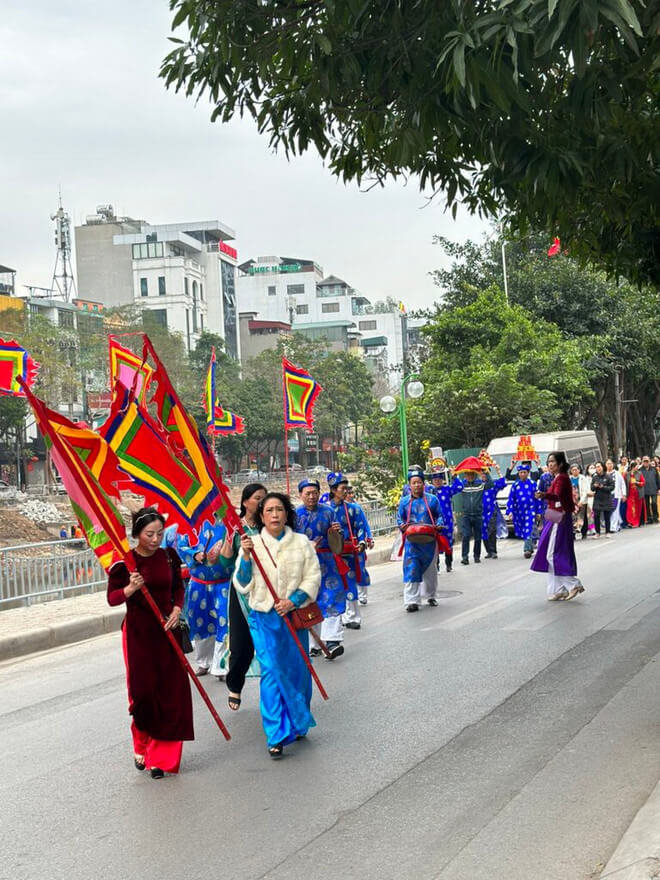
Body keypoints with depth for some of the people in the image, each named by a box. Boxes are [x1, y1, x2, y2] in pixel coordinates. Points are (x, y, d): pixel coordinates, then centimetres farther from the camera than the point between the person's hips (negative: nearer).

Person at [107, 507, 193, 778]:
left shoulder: (169, 556, 0)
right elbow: (112, 598, -6)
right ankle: (141, 747, 26)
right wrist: (130, 589, -25)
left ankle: (161, 757, 11)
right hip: (138, 632, -3)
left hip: (166, 630, 3)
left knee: (171, 692, 0)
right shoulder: (124, 561, -9)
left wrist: (177, 609, -5)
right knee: (143, 691, 0)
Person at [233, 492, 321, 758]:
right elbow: (242, 585, -2)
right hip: (264, 618, -2)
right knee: (271, 672, -8)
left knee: (297, 671, 8)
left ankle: (297, 724, 29)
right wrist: (246, 556, -16)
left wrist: (292, 601, -12)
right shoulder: (252, 543, 1)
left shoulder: (301, 542, 4)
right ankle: (276, 736, -4)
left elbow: (313, 577, 1)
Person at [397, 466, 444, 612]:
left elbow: (439, 516, 9)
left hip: (429, 541, 1)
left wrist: (438, 525, -12)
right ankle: (412, 601, -11)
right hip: (412, 541, -1)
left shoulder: (432, 499, 4)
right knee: (411, 569, -11)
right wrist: (402, 526, -13)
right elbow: (399, 518, 9)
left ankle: (430, 596, 33)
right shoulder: (404, 501, 5)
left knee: (430, 570, 14)